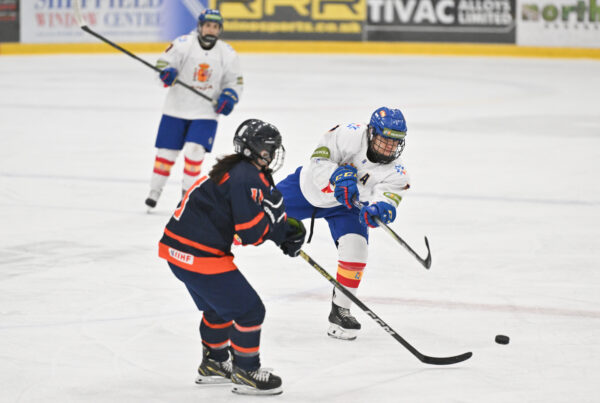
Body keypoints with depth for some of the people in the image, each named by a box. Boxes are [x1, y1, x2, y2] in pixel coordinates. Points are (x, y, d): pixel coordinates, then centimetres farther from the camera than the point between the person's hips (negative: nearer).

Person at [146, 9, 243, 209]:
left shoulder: (227, 53, -1)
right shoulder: (183, 44, -9)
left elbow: (236, 81, 8)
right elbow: (164, 61, -6)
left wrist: (229, 97, -10)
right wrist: (167, 72, -28)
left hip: (205, 112, 1)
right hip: (176, 108, 0)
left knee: (194, 150, -14)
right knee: (167, 151, 4)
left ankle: (188, 190, 4)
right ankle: (155, 190, 22)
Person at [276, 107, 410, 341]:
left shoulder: (396, 173, -22)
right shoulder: (351, 135, -30)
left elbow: (386, 198, -35)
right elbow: (318, 162, -31)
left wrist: (379, 209, -58)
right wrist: (338, 177, -48)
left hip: (344, 206, 1)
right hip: (308, 187, -1)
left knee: (355, 249, -19)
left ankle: (340, 311, -2)